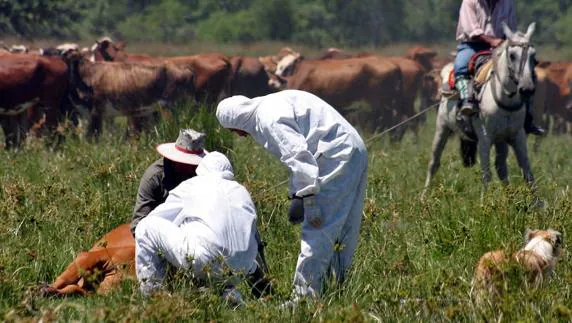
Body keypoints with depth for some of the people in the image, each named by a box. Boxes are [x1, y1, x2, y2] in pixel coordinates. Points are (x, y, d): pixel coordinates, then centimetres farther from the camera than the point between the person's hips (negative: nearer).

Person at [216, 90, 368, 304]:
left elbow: (298, 156, -23)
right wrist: (296, 195, 26)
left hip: (336, 156, -11)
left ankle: (305, 295, -12)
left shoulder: (269, 118, -13)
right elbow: (296, 156, 28)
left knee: (317, 232, -11)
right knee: (342, 233, 15)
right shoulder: (273, 107, 21)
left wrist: (309, 200, -23)